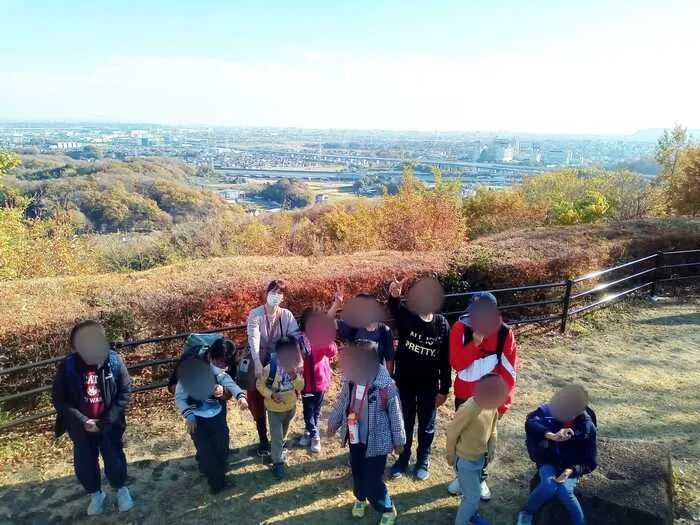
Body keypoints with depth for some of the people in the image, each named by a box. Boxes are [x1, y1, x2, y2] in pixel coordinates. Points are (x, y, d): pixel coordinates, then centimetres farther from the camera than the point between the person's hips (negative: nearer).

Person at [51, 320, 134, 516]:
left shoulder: (114, 361, -17)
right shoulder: (68, 366, -17)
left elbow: (125, 391, -9)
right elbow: (59, 399, -10)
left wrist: (110, 419, -16)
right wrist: (82, 421, -16)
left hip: (108, 424, -1)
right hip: (80, 426, 1)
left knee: (114, 458, 11)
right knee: (84, 462, 14)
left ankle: (121, 489, 38)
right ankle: (96, 494, 40)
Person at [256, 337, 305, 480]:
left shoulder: (296, 366, -16)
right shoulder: (270, 368, -27)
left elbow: (300, 387, -13)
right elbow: (260, 384, -14)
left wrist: (295, 376, -32)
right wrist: (271, 394, -28)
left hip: (291, 406, 5)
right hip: (275, 408, -4)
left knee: (284, 432, 27)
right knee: (276, 436, 2)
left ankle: (278, 447, 55)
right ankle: (278, 462, 20)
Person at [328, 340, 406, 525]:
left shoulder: (385, 385, -25)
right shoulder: (350, 378, -9)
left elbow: (395, 415, -14)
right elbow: (342, 402, 8)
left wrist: (398, 441, -6)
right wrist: (333, 423, 19)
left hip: (376, 441, -5)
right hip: (355, 438, 5)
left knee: (373, 482, 0)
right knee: (357, 474, 23)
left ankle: (388, 510, 29)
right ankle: (360, 499, 54)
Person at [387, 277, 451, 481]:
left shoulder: (442, 325, -9)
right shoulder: (407, 317, -12)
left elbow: (446, 361, -4)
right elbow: (394, 310, -37)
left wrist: (444, 389, -2)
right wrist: (394, 295, -59)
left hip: (429, 385, 0)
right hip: (405, 382, 0)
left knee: (427, 425, 16)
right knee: (405, 423, 16)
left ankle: (423, 460, 38)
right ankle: (403, 458, 37)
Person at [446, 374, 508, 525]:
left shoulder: (493, 407, -12)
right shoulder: (468, 409, -34)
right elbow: (452, 433, -21)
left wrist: (491, 448, 8)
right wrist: (451, 455, -9)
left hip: (480, 457, 7)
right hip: (465, 460, -7)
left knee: (475, 490, 26)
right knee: (473, 496, 3)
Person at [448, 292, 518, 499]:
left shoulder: (505, 333, -16)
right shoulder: (460, 328, -17)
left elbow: (509, 371, -10)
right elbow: (456, 364, -21)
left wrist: (503, 403, -10)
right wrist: (475, 343, -33)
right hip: (464, 395, 0)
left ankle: (481, 479, 39)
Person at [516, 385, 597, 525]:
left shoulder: (587, 426, -11)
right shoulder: (549, 410, -14)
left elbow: (590, 461, -7)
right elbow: (530, 423, -33)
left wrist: (571, 470, -25)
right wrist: (552, 436, -48)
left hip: (571, 467, 0)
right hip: (549, 462, 0)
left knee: (564, 490, -31)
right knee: (549, 485, -29)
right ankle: (527, 513, -6)